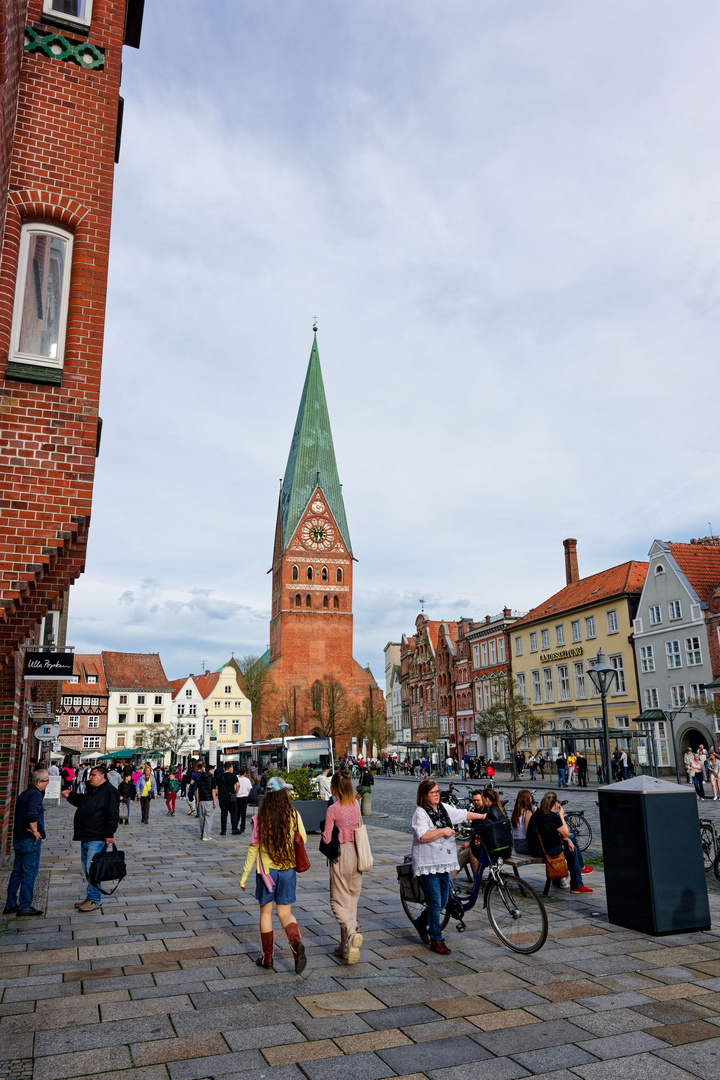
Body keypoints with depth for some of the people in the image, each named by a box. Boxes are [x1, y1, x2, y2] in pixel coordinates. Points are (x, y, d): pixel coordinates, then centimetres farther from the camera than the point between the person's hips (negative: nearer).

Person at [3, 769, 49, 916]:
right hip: (30, 841, -9)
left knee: (17, 872, 15)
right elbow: (32, 815, -31)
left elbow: (20, 815, 16)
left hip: (18, 839, 9)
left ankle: (10, 905, 22)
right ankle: (24, 906, 5)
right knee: (29, 873, 0)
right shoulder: (35, 794, -17)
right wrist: (35, 831, -18)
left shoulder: (23, 794, 12)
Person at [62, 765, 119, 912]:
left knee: (92, 869, -9)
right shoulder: (91, 791, 16)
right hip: (86, 837, 10)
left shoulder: (109, 791, -13)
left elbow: (112, 815, -18)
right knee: (86, 867, 16)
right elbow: (81, 800, 34)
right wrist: (70, 796, 16)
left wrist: (109, 835, -20)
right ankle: (91, 896, 27)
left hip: (97, 839, -10)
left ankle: (95, 899, 2)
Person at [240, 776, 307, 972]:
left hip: (266, 869, -1)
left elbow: (253, 847, -9)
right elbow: (303, 840, 1)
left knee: (266, 912, 16)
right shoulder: (293, 815, -9)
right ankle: (296, 942, -17)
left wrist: (244, 875, -1)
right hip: (288, 869, 1)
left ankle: (267, 957, 22)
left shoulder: (259, 818, -12)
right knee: (285, 913, 10)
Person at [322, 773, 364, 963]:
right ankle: (346, 946, 21)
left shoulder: (333, 809, -16)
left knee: (338, 901, 5)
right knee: (352, 900, 15)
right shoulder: (356, 805, 2)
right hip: (357, 854, 6)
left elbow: (327, 838, -14)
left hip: (341, 856, -6)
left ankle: (352, 932, -20)